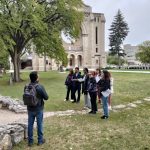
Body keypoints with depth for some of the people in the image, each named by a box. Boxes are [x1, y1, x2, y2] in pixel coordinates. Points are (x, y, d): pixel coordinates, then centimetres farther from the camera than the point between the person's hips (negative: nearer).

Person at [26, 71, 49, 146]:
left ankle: (30, 141, 24)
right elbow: (46, 97, -12)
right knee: (39, 124, 11)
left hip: (30, 109, 4)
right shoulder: (40, 87, -20)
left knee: (30, 125, 14)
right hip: (39, 109, -3)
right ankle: (40, 140, 24)